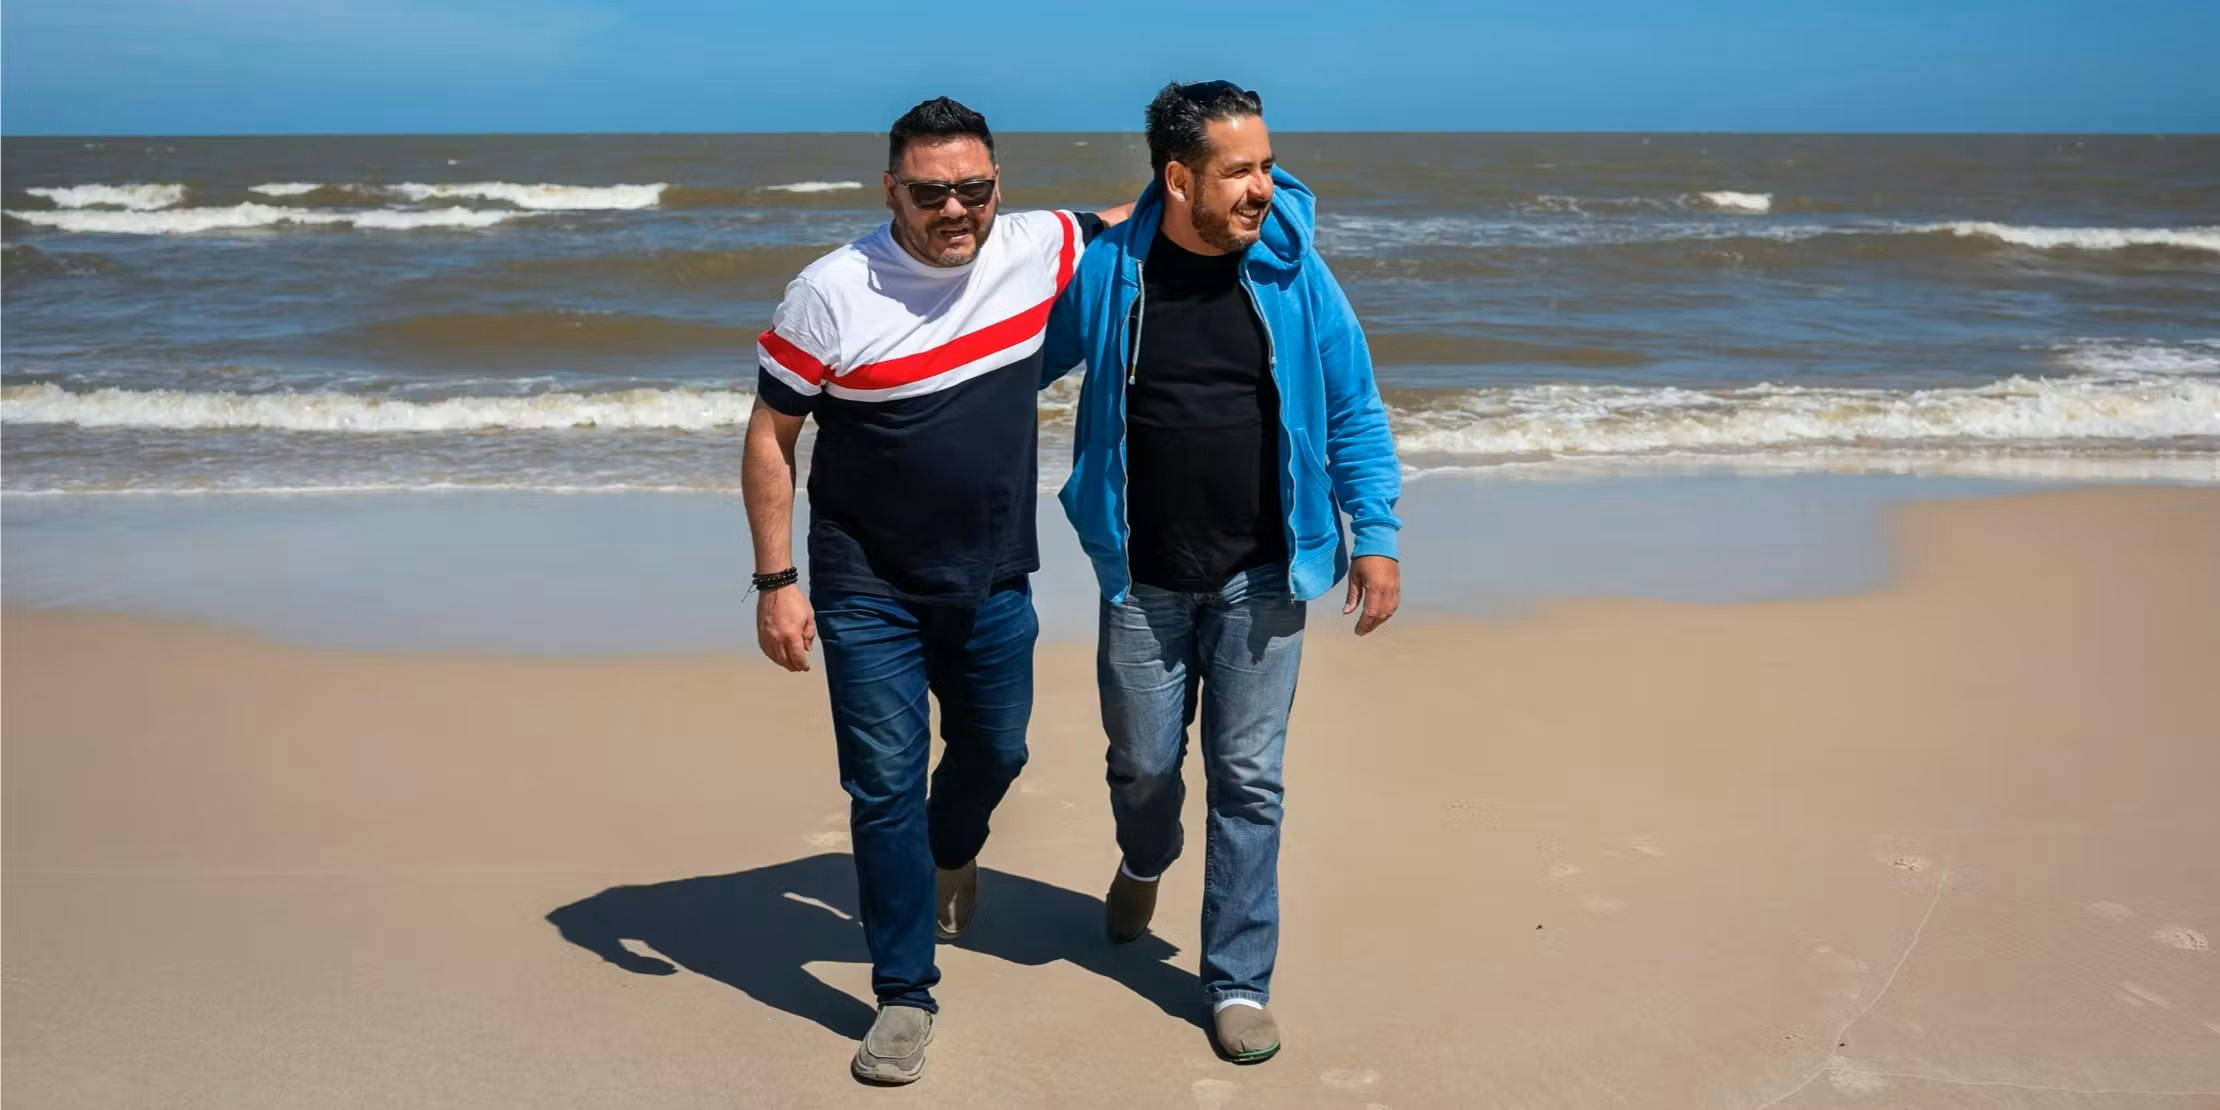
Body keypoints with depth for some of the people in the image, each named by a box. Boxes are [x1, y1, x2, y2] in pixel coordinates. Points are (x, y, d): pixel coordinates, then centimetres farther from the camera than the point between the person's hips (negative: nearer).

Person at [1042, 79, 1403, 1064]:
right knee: (1143, 762, 13)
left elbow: (1354, 413, 1)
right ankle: (1145, 863, 49)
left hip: (1261, 577, 0)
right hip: (1144, 577, 0)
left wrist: (1375, 534, -4)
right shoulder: (1105, 272, -7)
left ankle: (1238, 980, 18)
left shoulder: (1292, 272, -6)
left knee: (1248, 780, 3)